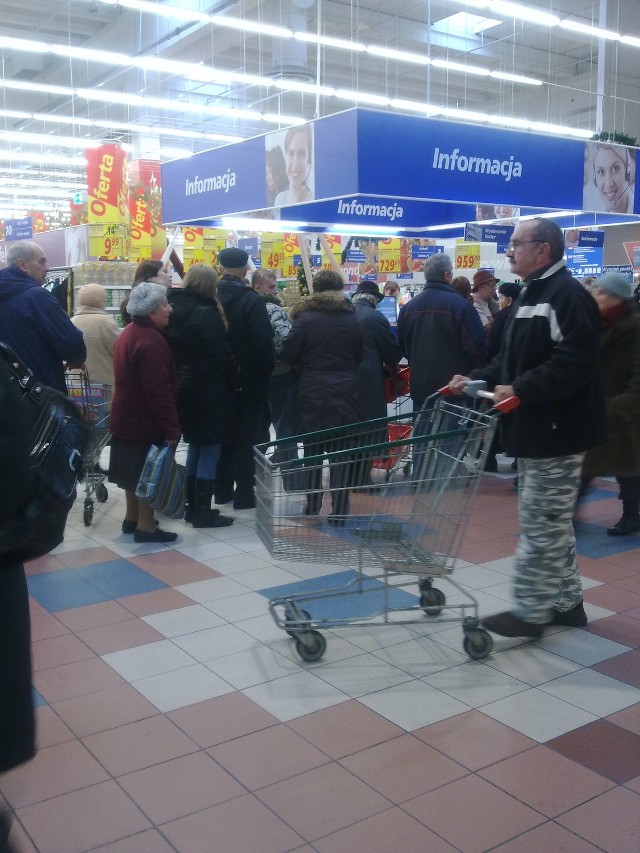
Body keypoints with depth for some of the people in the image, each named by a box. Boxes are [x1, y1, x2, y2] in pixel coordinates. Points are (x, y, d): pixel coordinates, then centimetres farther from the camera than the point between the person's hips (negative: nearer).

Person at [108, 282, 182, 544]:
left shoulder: (129, 333, 10)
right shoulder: (150, 341, -24)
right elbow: (159, 391, -26)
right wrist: (171, 429, -21)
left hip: (128, 416, 10)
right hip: (147, 421, -10)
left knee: (136, 470, 19)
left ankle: (132, 518, 30)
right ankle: (146, 526, 8)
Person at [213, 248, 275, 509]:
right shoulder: (251, 300, -15)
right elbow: (264, 343, -18)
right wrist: (268, 370, -3)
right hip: (248, 379, -5)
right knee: (247, 436, 4)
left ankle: (222, 489, 21)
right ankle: (244, 494, 6)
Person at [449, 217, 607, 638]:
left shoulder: (568, 295, -15)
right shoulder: (533, 295, 18)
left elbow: (575, 362, -26)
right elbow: (513, 358, 20)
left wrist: (521, 391, -30)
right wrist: (477, 380, 7)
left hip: (556, 432, -11)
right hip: (536, 430, 11)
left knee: (540, 524, -4)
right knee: (552, 521, 16)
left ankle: (531, 611, 7)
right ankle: (566, 602, 27)